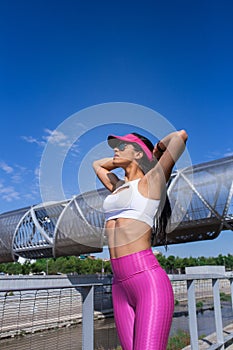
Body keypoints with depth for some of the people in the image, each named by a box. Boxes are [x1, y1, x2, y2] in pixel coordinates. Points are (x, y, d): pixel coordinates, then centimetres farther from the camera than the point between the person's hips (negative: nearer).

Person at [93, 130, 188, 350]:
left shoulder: (151, 181, 1)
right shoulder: (118, 187, 20)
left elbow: (181, 135, -9)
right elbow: (97, 164, 40)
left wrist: (157, 150, 9)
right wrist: (125, 159, 32)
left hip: (149, 280, -7)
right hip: (120, 286, 7)